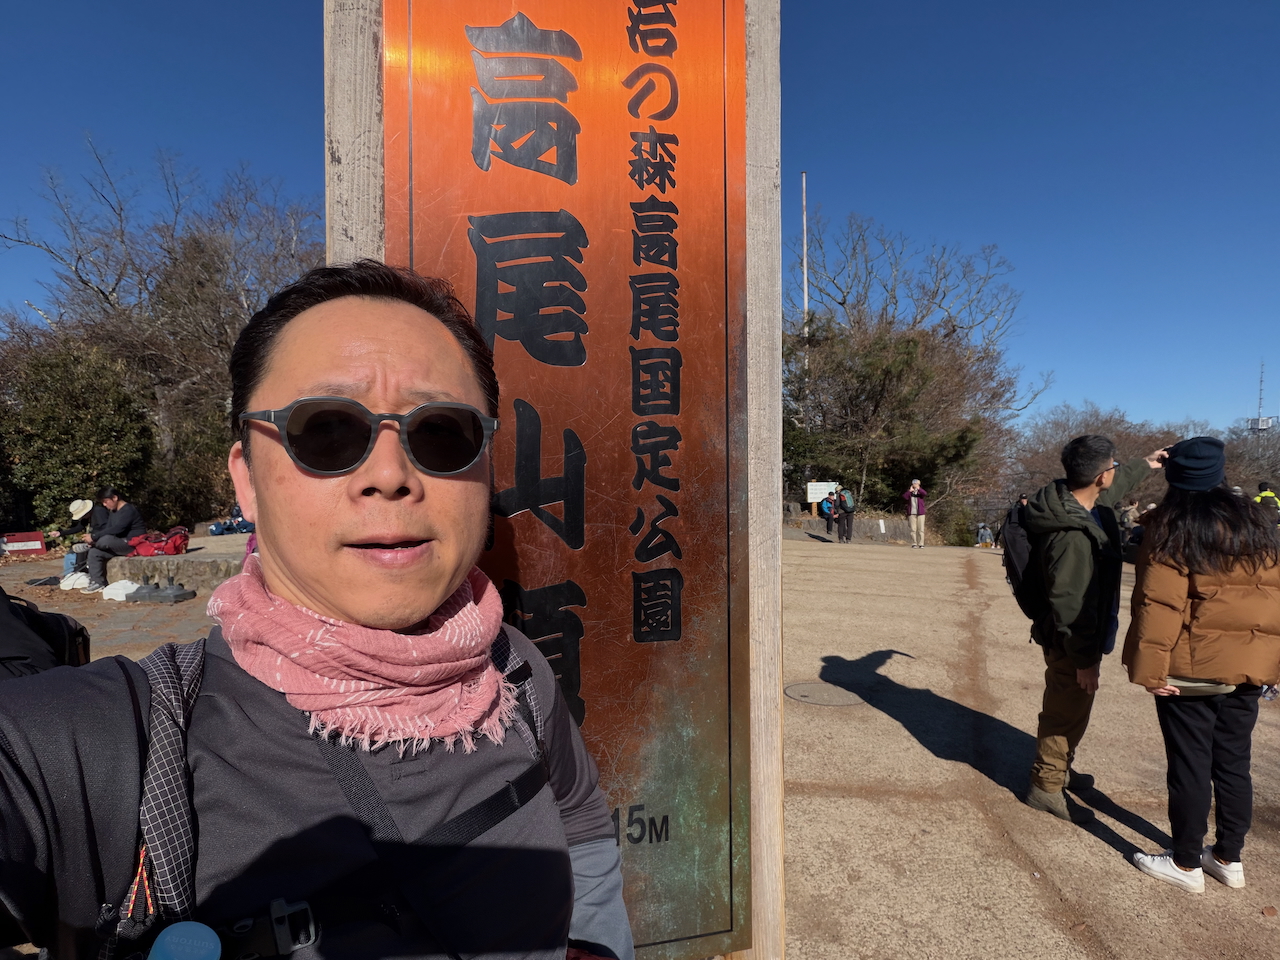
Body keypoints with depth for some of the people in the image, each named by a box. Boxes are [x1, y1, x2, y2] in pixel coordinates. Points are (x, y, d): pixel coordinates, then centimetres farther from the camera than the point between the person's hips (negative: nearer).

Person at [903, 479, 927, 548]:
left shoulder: (920, 491, 8)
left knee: (921, 529, -4)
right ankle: (914, 544, 1)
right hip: (912, 513, 1)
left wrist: (918, 488, -21)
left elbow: (925, 494, -14)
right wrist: (909, 491, -10)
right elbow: (904, 497, -5)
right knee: (913, 529, -2)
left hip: (920, 513, -1)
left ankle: (921, 544, -1)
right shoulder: (909, 491, 11)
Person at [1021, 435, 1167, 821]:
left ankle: (1060, 769, 44)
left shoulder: (1073, 501, -2)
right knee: (1067, 713, 6)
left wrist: (1144, 465, 36)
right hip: (1071, 643, -10)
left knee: (1067, 709, 25)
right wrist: (1085, 659, -22)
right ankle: (1046, 786, 23)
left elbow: (1115, 487, 24)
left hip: (1074, 637, 10)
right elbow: (1069, 604, -29)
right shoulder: (1072, 534, -32)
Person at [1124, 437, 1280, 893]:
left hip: (1192, 669, -6)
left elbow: (1160, 603, -19)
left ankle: (1186, 863, 17)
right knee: (1233, 763, 17)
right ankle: (1228, 858, 29)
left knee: (1190, 765, 5)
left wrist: (1150, 668, -16)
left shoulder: (1174, 529, -13)